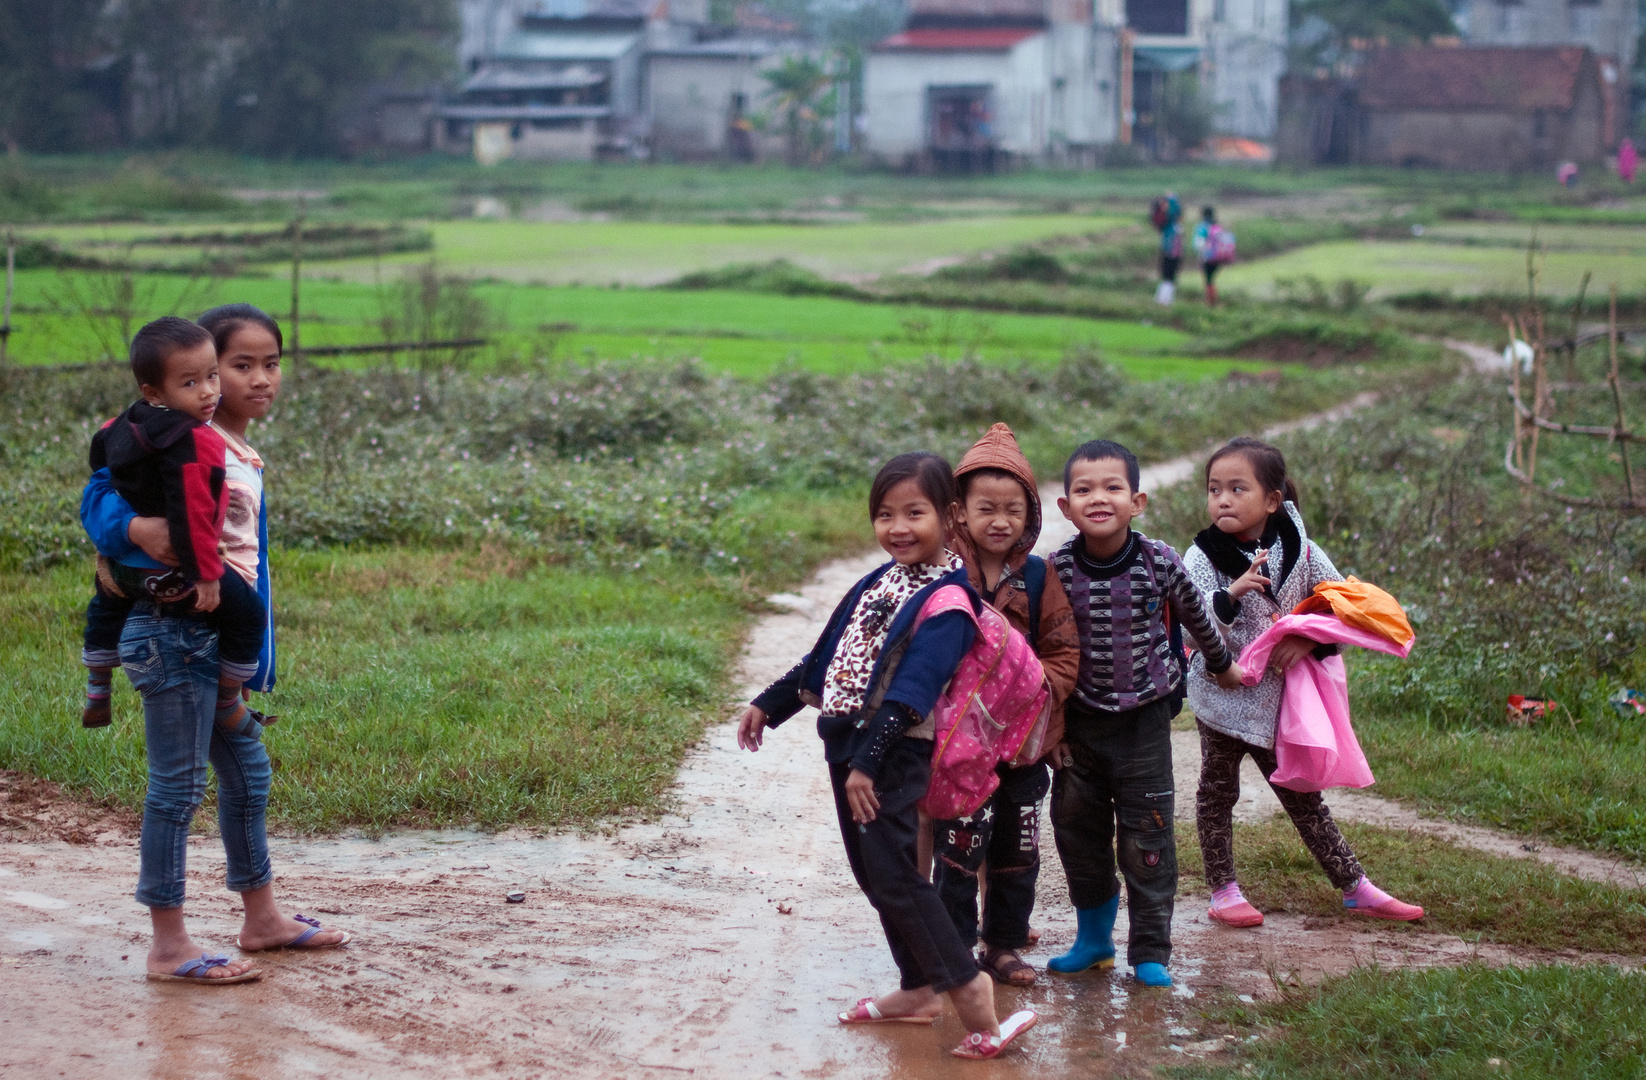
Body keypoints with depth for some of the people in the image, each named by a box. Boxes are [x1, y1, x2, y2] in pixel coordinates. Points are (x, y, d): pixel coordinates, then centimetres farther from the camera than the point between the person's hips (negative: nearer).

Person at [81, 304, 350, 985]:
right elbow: (102, 493, -17)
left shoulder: (249, 459, 13)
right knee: (178, 786, -3)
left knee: (247, 774, 19)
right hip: (173, 629, -9)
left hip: (221, 637, 10)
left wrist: (258, 660, 14)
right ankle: (169, 947, 5)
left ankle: (262, 919, 34)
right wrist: (134, 529, -35)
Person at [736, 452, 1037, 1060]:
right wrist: (769, 705, 22)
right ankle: (919, 990, 21)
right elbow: (827, 655, 21)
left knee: (891, 873, -12)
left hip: (894, 754, -9)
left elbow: (911, 690, -22)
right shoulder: (881, 582, 12)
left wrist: (868, 762, -27)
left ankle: (969, 990, -8)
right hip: (848, 742, 9)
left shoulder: (946, 598, -15)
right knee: (872, 873, 12)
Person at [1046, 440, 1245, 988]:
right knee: (1077, 830, 8)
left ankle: (1149, 952, 10)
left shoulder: (1161, 563, -11)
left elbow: (1195, 616, 9)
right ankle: (1094, 939, 26)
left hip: (1144, 721, -1)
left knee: (1147, 838, 1)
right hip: (1080, 722, 1)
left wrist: (1223, 664, 25)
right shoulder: (1057, 571, -10)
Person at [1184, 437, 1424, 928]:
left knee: (1304, 797, 11)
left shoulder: (1301, 551, -3)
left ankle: (1355, 887, 19)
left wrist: (1311, 642, -15)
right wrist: (1231, 595, -38)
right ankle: (1222, 891, 23)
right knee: (1217, 794, 9)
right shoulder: (1202, 557, -10)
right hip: (1223, 697, -2)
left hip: (1280, 701, 2)